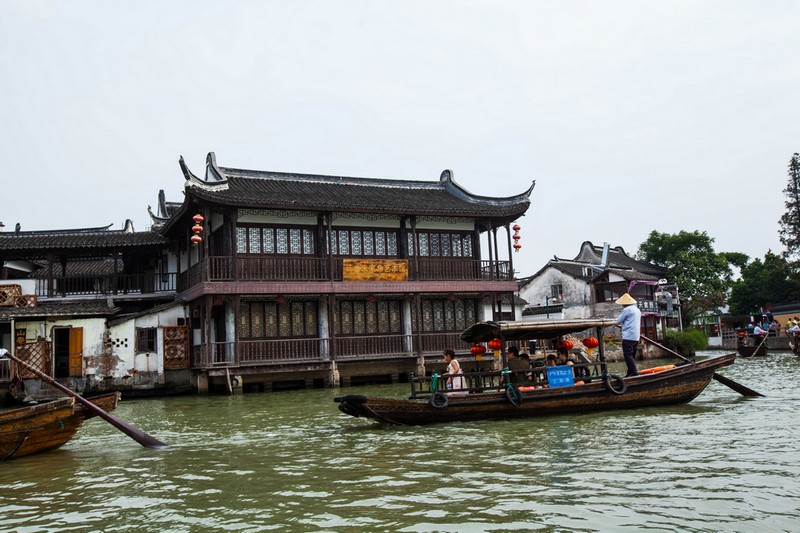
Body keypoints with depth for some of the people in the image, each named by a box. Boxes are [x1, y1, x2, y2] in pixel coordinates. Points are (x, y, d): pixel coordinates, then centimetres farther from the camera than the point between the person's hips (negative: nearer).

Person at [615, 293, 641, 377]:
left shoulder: (627, 310, -10)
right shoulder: (637, 310, 18)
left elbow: (618, 321, -5)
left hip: (628, 337, -9)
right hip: (636, 337, 9)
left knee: (628, 356, -7)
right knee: (632, 356, 12)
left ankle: (634, 372, -13)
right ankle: (630, 373, 13)